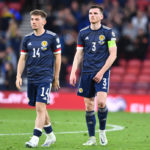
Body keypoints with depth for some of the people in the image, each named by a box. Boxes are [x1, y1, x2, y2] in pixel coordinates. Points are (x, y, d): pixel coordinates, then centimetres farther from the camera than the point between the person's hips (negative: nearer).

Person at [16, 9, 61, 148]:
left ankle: (35, 138, -16)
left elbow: (57, 57, 3)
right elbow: (23, 58, 13)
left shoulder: (52, 37, -3)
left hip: (45, 78, -5)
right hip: (31, 78, 5)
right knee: (39, 108, 11)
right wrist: (19, 76, 2)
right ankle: (50, 135, 26)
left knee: (40, 107, -15)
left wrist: (56, 78, 3)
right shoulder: (27, 39, 9)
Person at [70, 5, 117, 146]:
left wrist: (101, 72, -10)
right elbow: (79, 54, 12)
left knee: (101, 102, -19)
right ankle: (92, 138, 11)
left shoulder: (108, 32, 0)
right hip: (86, 73, 3)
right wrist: (73, 72, 2)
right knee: (88, 105, 3)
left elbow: (113, 54, -2)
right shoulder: (83, 33, 9)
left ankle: (102, 131, 4)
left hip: (102, 72, -3)